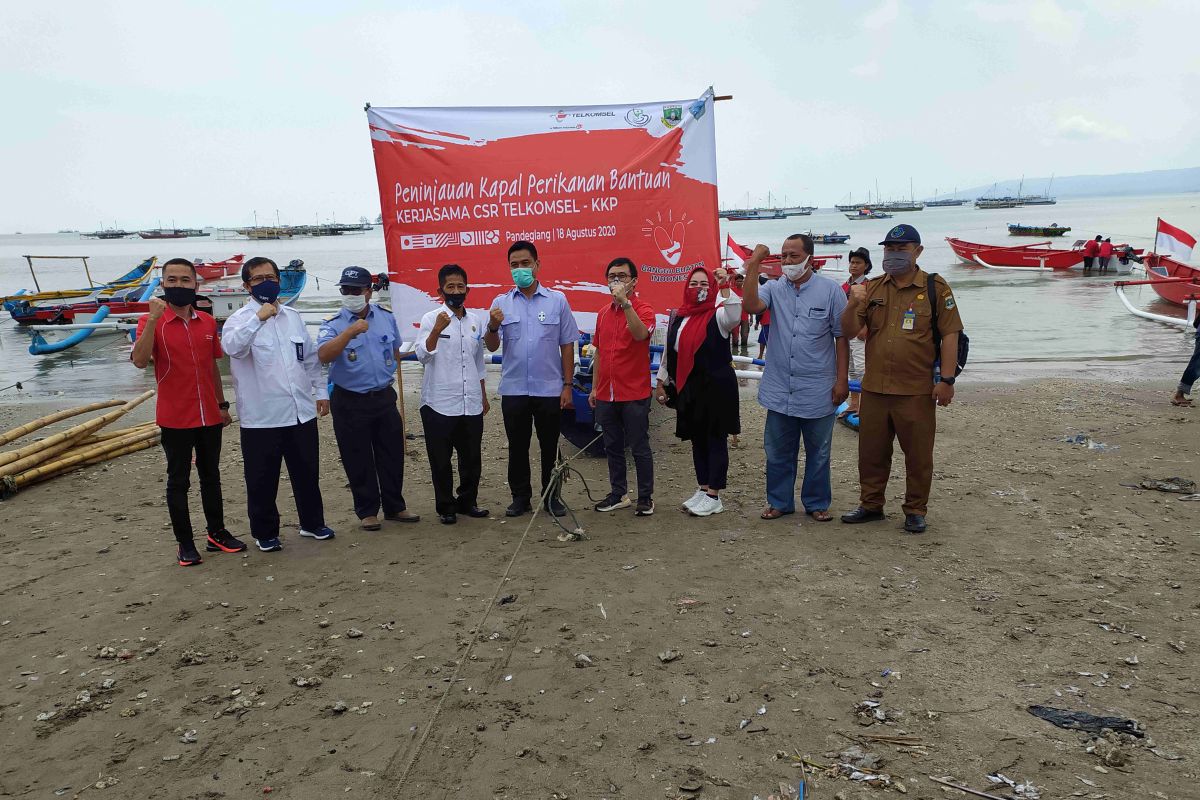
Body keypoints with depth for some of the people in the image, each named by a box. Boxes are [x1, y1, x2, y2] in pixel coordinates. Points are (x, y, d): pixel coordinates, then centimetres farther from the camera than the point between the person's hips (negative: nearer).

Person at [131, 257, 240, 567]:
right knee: (178, 481, 6)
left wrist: (222, 404, 16)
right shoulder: (152, 322, -7)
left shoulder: (208, 322, 6)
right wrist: (153, 318, -29)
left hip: (209, 416, 4)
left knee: (211, 476, 15)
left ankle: (217, 533, 27)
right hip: (174, 419, -4)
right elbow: (140, 360, -23)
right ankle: (185, 544, 16)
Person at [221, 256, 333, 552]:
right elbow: (232, 347, -28)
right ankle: (265, 532, 23)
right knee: (262, 480, 7)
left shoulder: (293, 316, 11)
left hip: (301, 412, 5)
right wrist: (258, 317, -33)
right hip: (261, 417, -4)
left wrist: (321, 391, 13)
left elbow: (310, 357, 17)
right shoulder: (240, 319, -5)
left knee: (307, 473, 15)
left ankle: (312, 523, 32)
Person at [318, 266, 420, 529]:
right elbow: (323, 355, -28)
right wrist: (350, 332, -36)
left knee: (392, 456, 11)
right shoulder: (333, 324, -9)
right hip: (350, 402, -3)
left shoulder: (387, 317, 3)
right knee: (358, 461, 5)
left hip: (384, 397, 4)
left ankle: (395, 507, 26)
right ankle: (367, 512, 20)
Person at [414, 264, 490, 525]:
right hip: (439, 404, -4)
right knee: (441, 460, 6)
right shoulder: (431, 319, -5)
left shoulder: (477, 319, 8)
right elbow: (423, 356, -20)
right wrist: (436, 331, -35)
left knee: (472, 457, 11)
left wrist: (483, 396, 19)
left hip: (471, 403, 4)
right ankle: (445, 506, 20)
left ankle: (468, 501, 28)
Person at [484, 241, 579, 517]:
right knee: (517, 447, 10)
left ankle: (551, 496, 22)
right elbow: (491, 346, -1)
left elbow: (567, 346, 2)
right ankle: (520, 497, 22)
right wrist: (493, 326, -22)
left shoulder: (557, 300, 1)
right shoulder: (501, 303, 4)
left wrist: (567, 385, -2)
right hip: (513, 390, 1)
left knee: (549, 447, 9)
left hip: (549, 389, -1)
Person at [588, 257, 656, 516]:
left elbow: (640, 334, -30)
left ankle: (646, 498, 13)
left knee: (639, 448, 2)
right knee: (613, 447, 13)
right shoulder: (603, 313, 12)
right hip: (606, 394, 6)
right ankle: (618, 494, 25)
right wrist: (594, 387, 17)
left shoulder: (643, 309, -7)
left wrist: (625, 302, -34)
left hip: (634, 394, -6)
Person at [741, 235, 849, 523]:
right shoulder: (774, 288, 2)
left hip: (818, 391, -2)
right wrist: (753, 266, -21)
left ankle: (817, 503, 27)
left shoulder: (830, 290, -4)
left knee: (818, 452, 11)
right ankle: (779, 501, 27)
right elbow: (751, 305, -18)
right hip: (780, 389, 2)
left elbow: (841, 338, -2)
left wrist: (841, 380, -5)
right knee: (778, 451, 12)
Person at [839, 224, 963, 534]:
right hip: (874, 388, 4)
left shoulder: (935, 287, -2)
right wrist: (853, 304, -17)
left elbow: (950, 334, -5)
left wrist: (946, 379, -11)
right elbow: (849, 331, 3)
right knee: (871, 452, 13)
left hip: (917, 391, -3)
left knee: (918, 454, 7)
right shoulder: (872, 288, 8)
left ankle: (915, 511, 22)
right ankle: (871, 505, 28)